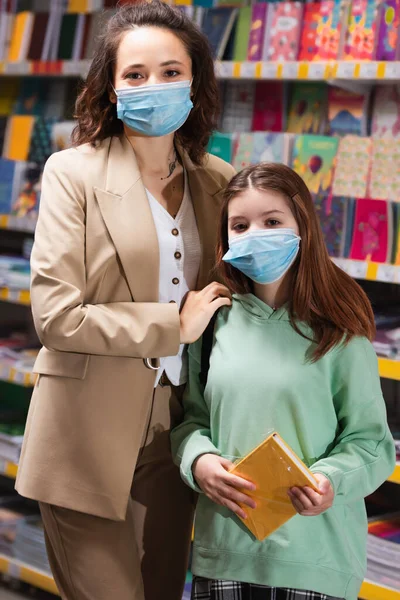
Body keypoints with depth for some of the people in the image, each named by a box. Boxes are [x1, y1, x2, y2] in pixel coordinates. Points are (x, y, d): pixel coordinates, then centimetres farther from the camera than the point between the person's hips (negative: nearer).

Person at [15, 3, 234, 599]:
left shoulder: (220, 182, 6)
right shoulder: (74, 172, -6)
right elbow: (55, 315, -14)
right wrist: (175, 324, -13)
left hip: (173, 436, 4)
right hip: (89, 440, -4)